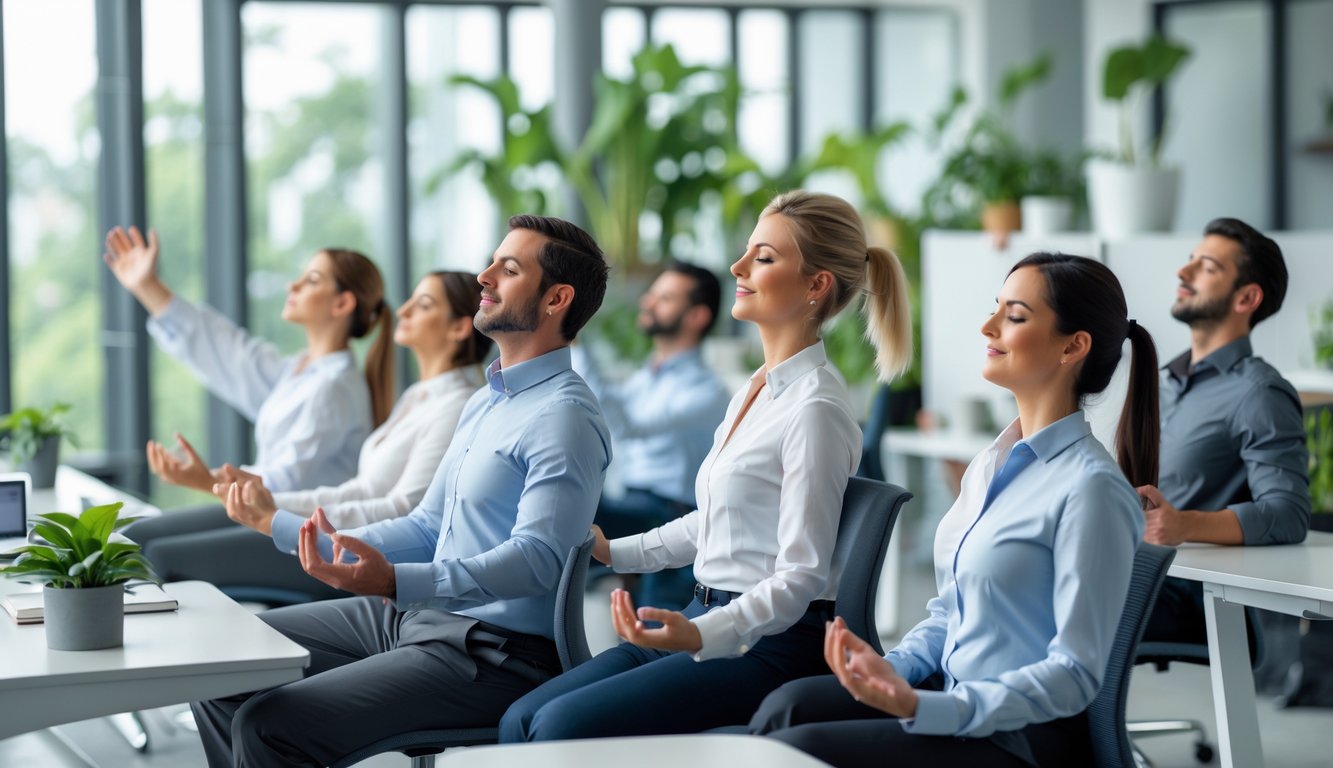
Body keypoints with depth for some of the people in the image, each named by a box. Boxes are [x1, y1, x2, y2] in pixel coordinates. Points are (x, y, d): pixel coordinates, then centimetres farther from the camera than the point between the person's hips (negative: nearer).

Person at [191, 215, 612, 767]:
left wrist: (395, 582, -39)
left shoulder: (565, 417, -16)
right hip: (412, 617, 10)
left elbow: (536, 557, -27)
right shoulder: (486, 401, 17)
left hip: (494, 651, -10)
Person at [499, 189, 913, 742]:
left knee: (563, 725, -23)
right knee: (521, 719, -5)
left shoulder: (815, 409, -16)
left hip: (772, 644, -9)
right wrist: (615, 553, 28)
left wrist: (701, 634, -32)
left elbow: (801, 575, -18)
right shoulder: (756, 390, 13)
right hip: (707, 617, 9)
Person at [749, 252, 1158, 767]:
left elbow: (1075, 675, -19)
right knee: (788, 705, -12)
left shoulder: (1090, 488, -17)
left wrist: (919, 706, -27)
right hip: (955, 700, 8)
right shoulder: (989, 466, 10)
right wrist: (890, 667, -3)